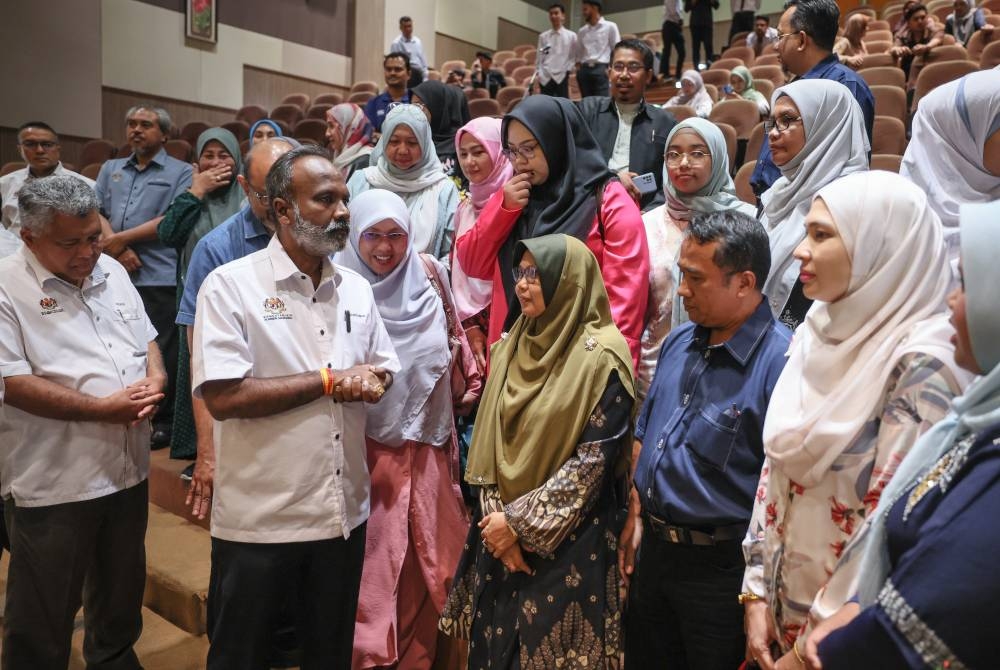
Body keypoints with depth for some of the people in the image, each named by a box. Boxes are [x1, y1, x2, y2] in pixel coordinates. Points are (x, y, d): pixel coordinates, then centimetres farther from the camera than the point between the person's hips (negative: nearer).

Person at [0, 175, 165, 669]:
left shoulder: (113, 272, 6)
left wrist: (155, 378, -8)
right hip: (52, 482, -6)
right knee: (43, 614, 11)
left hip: (128, 469, 7)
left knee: (122, 591, 24)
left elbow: (146, 338, 14)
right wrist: (103, 409, -21)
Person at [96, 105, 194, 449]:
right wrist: (118, 249, -8)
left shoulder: (180, 172, 5)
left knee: (159, 353, -1)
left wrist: (121, 238, -8)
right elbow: (93, 212, 10)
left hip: (159, 278, -5)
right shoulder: (111, 169, 20)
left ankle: (162, 421, 11)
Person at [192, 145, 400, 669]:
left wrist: (370, 383, -12)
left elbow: (384, 371, 12)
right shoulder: (230, 285, -12)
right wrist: (329, 380, -16)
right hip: (258, 517, -4)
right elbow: (223, 397, -20)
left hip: (345, 511, 5)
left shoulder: (356, 289, 6)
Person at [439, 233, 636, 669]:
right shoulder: (514, 345, 5)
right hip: (500, 529, 5)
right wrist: (497, 517, -6)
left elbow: (595, 458, -16)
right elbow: (490, 440, 5)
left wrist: (520, 522, -14)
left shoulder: (601, 356, -13)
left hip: (566, 540, -5)